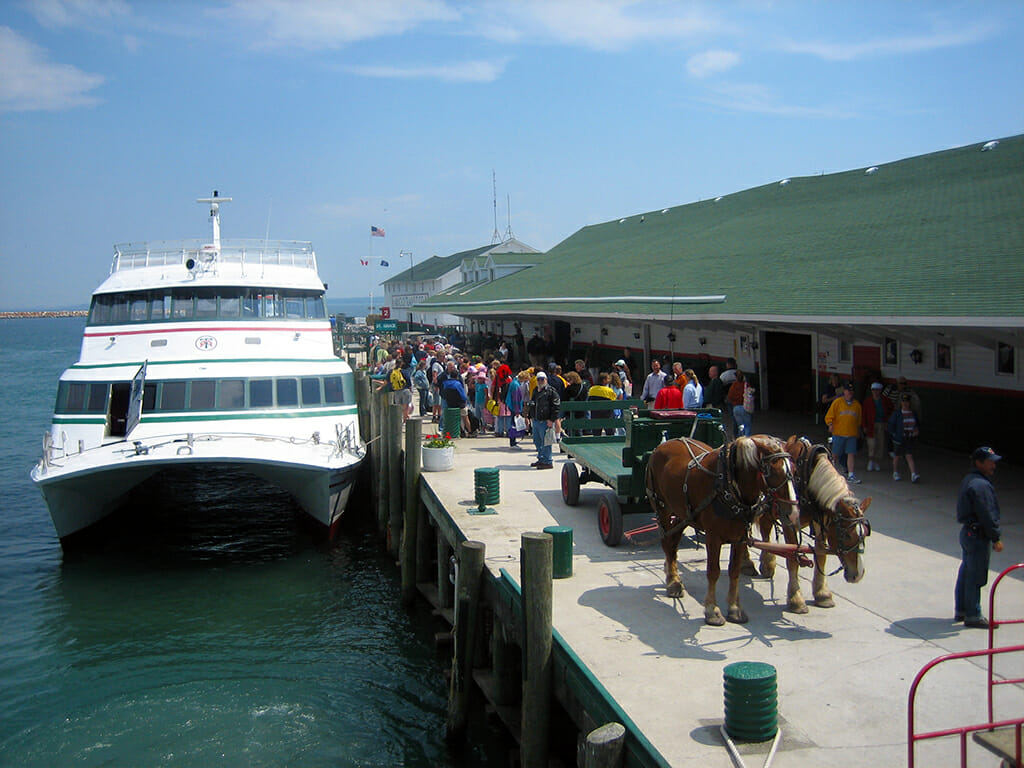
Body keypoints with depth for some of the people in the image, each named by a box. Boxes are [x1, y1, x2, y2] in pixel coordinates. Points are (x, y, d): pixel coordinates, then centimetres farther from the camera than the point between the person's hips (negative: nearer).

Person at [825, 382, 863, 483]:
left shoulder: (857, 405, 12)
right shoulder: (837, 402, 2)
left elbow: (858, 420, 22)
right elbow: (829, 416, 2)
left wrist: (858, 430, 17)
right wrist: (830, 424, -15)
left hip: (852, 434, 2)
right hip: (838, 433, -2)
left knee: (851, 454, -5)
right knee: (835, 454, 2)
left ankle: (850, 475, -4)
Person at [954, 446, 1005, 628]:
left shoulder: (968, 480, 11)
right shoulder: (980, 485, -21)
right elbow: (986, 515, -22)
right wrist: (996, 538, -16)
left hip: (967, 531, 10)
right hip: (978, 536, -10)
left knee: (965, 573, 17)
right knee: (975, 577, -1)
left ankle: (960, 610, 27)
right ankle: (973, 615, 8)